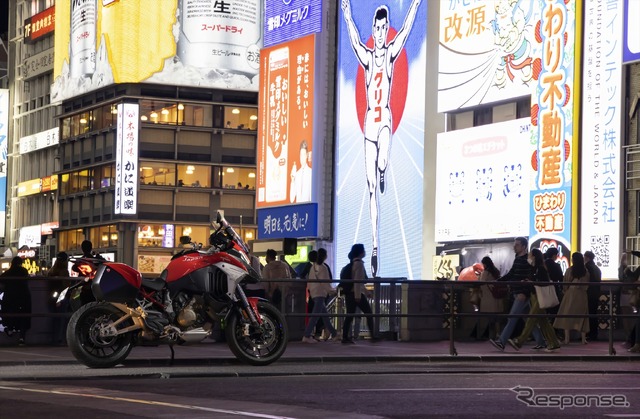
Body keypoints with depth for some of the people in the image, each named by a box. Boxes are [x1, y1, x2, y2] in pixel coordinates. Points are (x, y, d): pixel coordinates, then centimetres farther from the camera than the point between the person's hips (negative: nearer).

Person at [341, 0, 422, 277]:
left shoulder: (391, 53, 4)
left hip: (385, 119, -2)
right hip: (369, 121, 2)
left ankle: (383, 173, 6)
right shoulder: (367, 57, 9)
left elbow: (405, 31, -6)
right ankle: (375, 244, 5)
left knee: (383, 163, -34)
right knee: (371, 187, 2)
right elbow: (355, 42, -4)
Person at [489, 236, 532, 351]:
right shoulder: (517, 259, 15)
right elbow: (510, 275, 23)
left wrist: (524, 293, -23)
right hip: (518, 293, 9)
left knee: (512, 318, -11)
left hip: (523, 294, -9)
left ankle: (501, 342, -13)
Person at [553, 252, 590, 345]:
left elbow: (565, 283, -3)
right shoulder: (585, 271, 0)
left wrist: (565, 290, 13)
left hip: (571, 294, -3)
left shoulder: (569, 270, -8)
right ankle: (583, 338, 4)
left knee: (567, 316, 3)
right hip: (582, 295, 3)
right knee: (581, 317, 8)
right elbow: (587, 284, 4)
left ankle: (567, 338, -3)